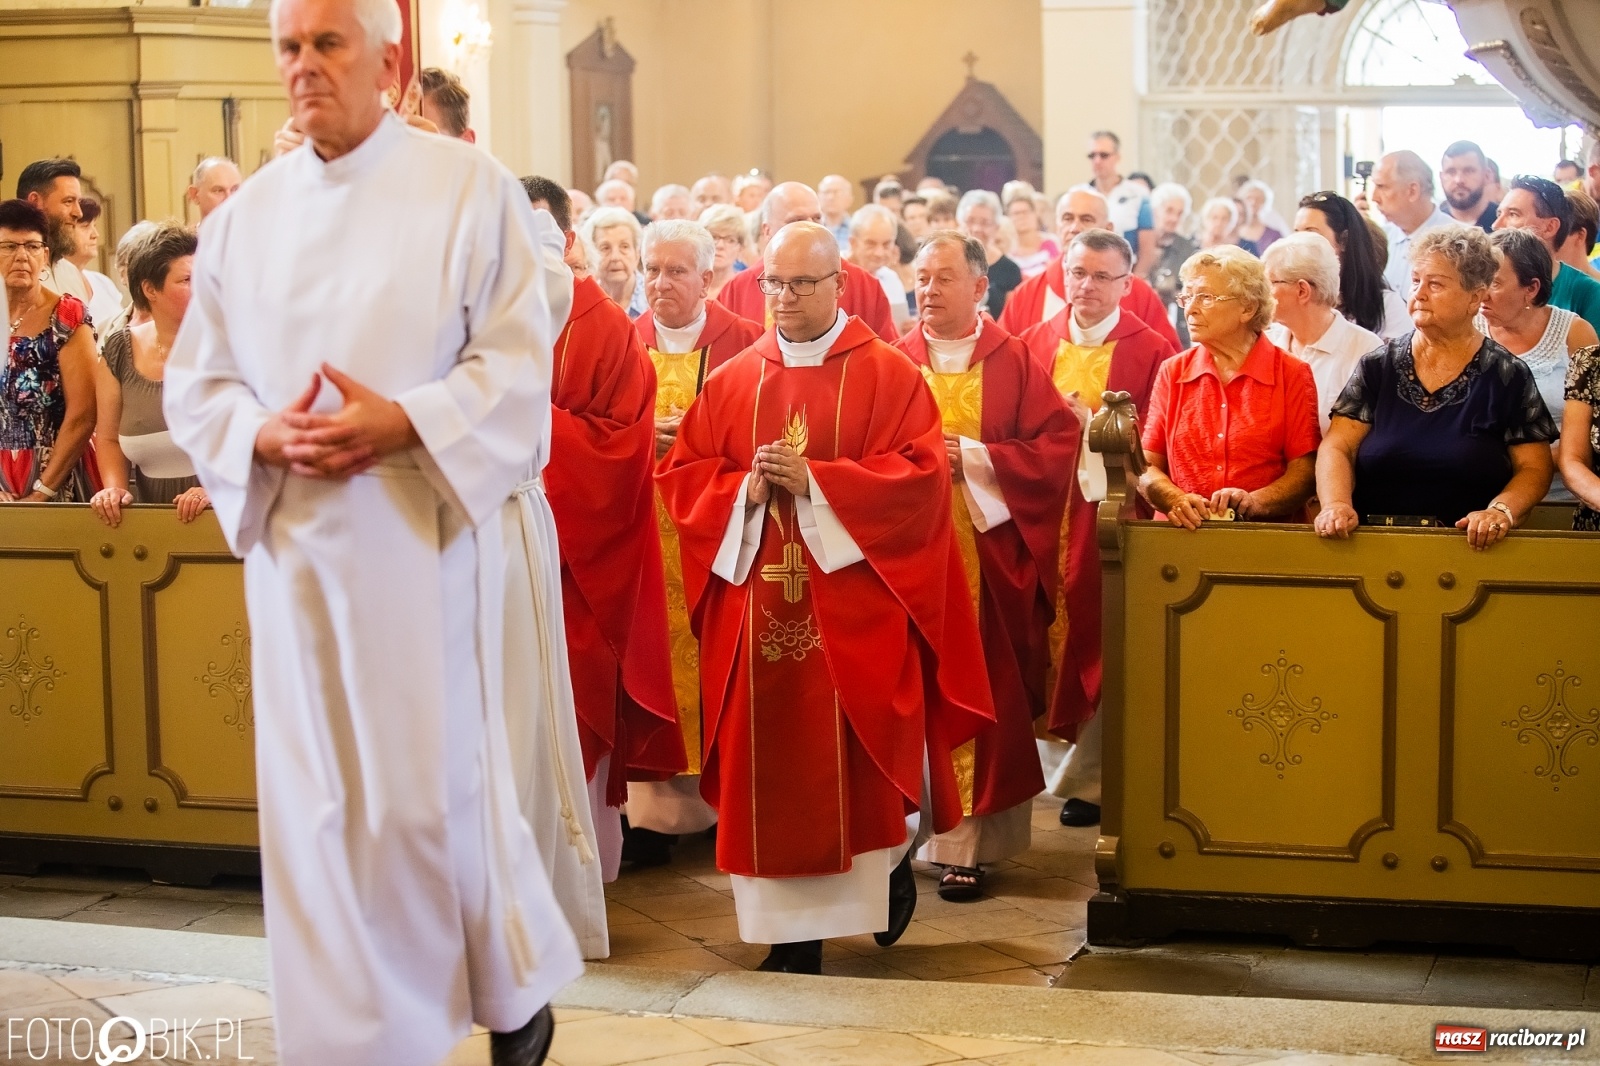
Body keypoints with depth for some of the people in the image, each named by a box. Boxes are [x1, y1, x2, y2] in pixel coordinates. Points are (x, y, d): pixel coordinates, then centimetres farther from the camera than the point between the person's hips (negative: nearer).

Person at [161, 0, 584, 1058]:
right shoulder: (248, 213, 9)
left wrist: (401, 423, -20)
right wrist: (267, 436, -10)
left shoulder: (471, 188, -3)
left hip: (425, 531, -4)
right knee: (316, 794, 5)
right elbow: (196, 382, 10)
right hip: (294, 543, 4)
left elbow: (516, 367, -7)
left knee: (437, 784, 0)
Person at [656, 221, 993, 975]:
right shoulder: (732, 381, 12)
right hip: (758, 610, 3)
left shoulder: (889, 375, 1)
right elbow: (680, 478, 8)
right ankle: (791, 929, 6)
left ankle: (892, 859, 28)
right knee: (773, 766, 0)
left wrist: (814, 482, -17)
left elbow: (919, 476, -9)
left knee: (854, 761, -1)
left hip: (853, 610, -3)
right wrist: (746, 490, -11)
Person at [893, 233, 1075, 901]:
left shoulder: (1014, 361, 4)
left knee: (982, 690, -2)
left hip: (992, 554, -1)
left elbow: (1059, 443, -3)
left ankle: (967, 838, 2)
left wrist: (973, 458, -11)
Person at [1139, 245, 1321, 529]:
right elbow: (1147, 468, 11)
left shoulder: (1293, 376, 6)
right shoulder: (1172, 373, 14)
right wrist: (1177, 500, -9)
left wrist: (1253, 501, -15)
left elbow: (1305, 471, 1)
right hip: (1185, 536, 2)